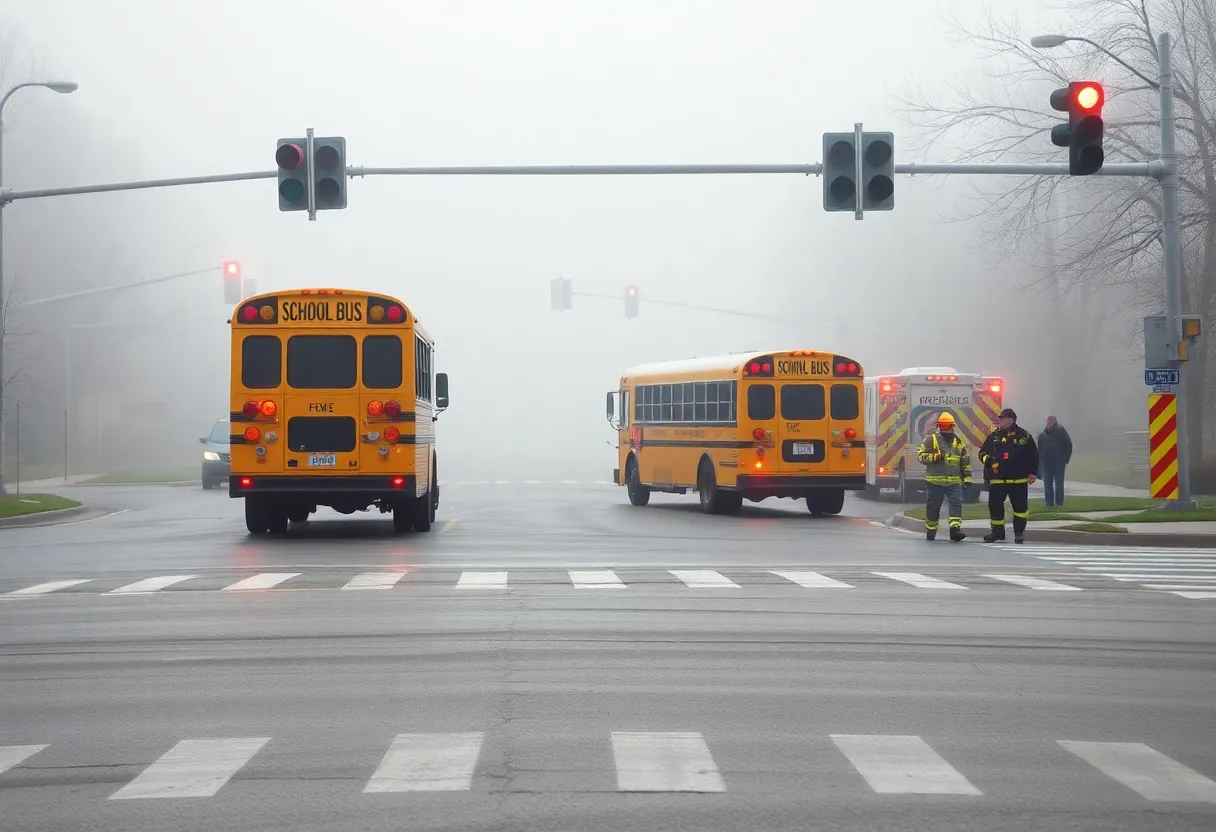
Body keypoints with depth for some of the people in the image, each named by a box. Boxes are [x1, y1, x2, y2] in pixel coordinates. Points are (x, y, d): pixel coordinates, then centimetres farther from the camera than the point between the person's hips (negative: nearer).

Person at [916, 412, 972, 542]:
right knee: (933, 507, 6)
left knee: (956, 503, -14)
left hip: (954, 481, 2)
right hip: (935, 481, -2)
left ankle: (955, 529, -21)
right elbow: (921, 455, -2)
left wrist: (967, 477, 13)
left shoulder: (958, 442, 13)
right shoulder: (931, 440, 1)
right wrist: (934, 457, -18)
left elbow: (965, 461, 19)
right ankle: (930, 531, 21)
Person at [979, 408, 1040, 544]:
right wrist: (987, 460, -10)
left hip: (1018, 479, -2)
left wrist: (1033, 473, 0)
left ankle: (1019, 531, 16)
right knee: (995, 505, -1)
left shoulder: (1024, 436, 0)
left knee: (1020, 506, 2)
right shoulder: (994, 436, 8)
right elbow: (982, 452, 12)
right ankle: (997, 531, 10)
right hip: (997, 479, 2)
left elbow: (1033, 455, 4)